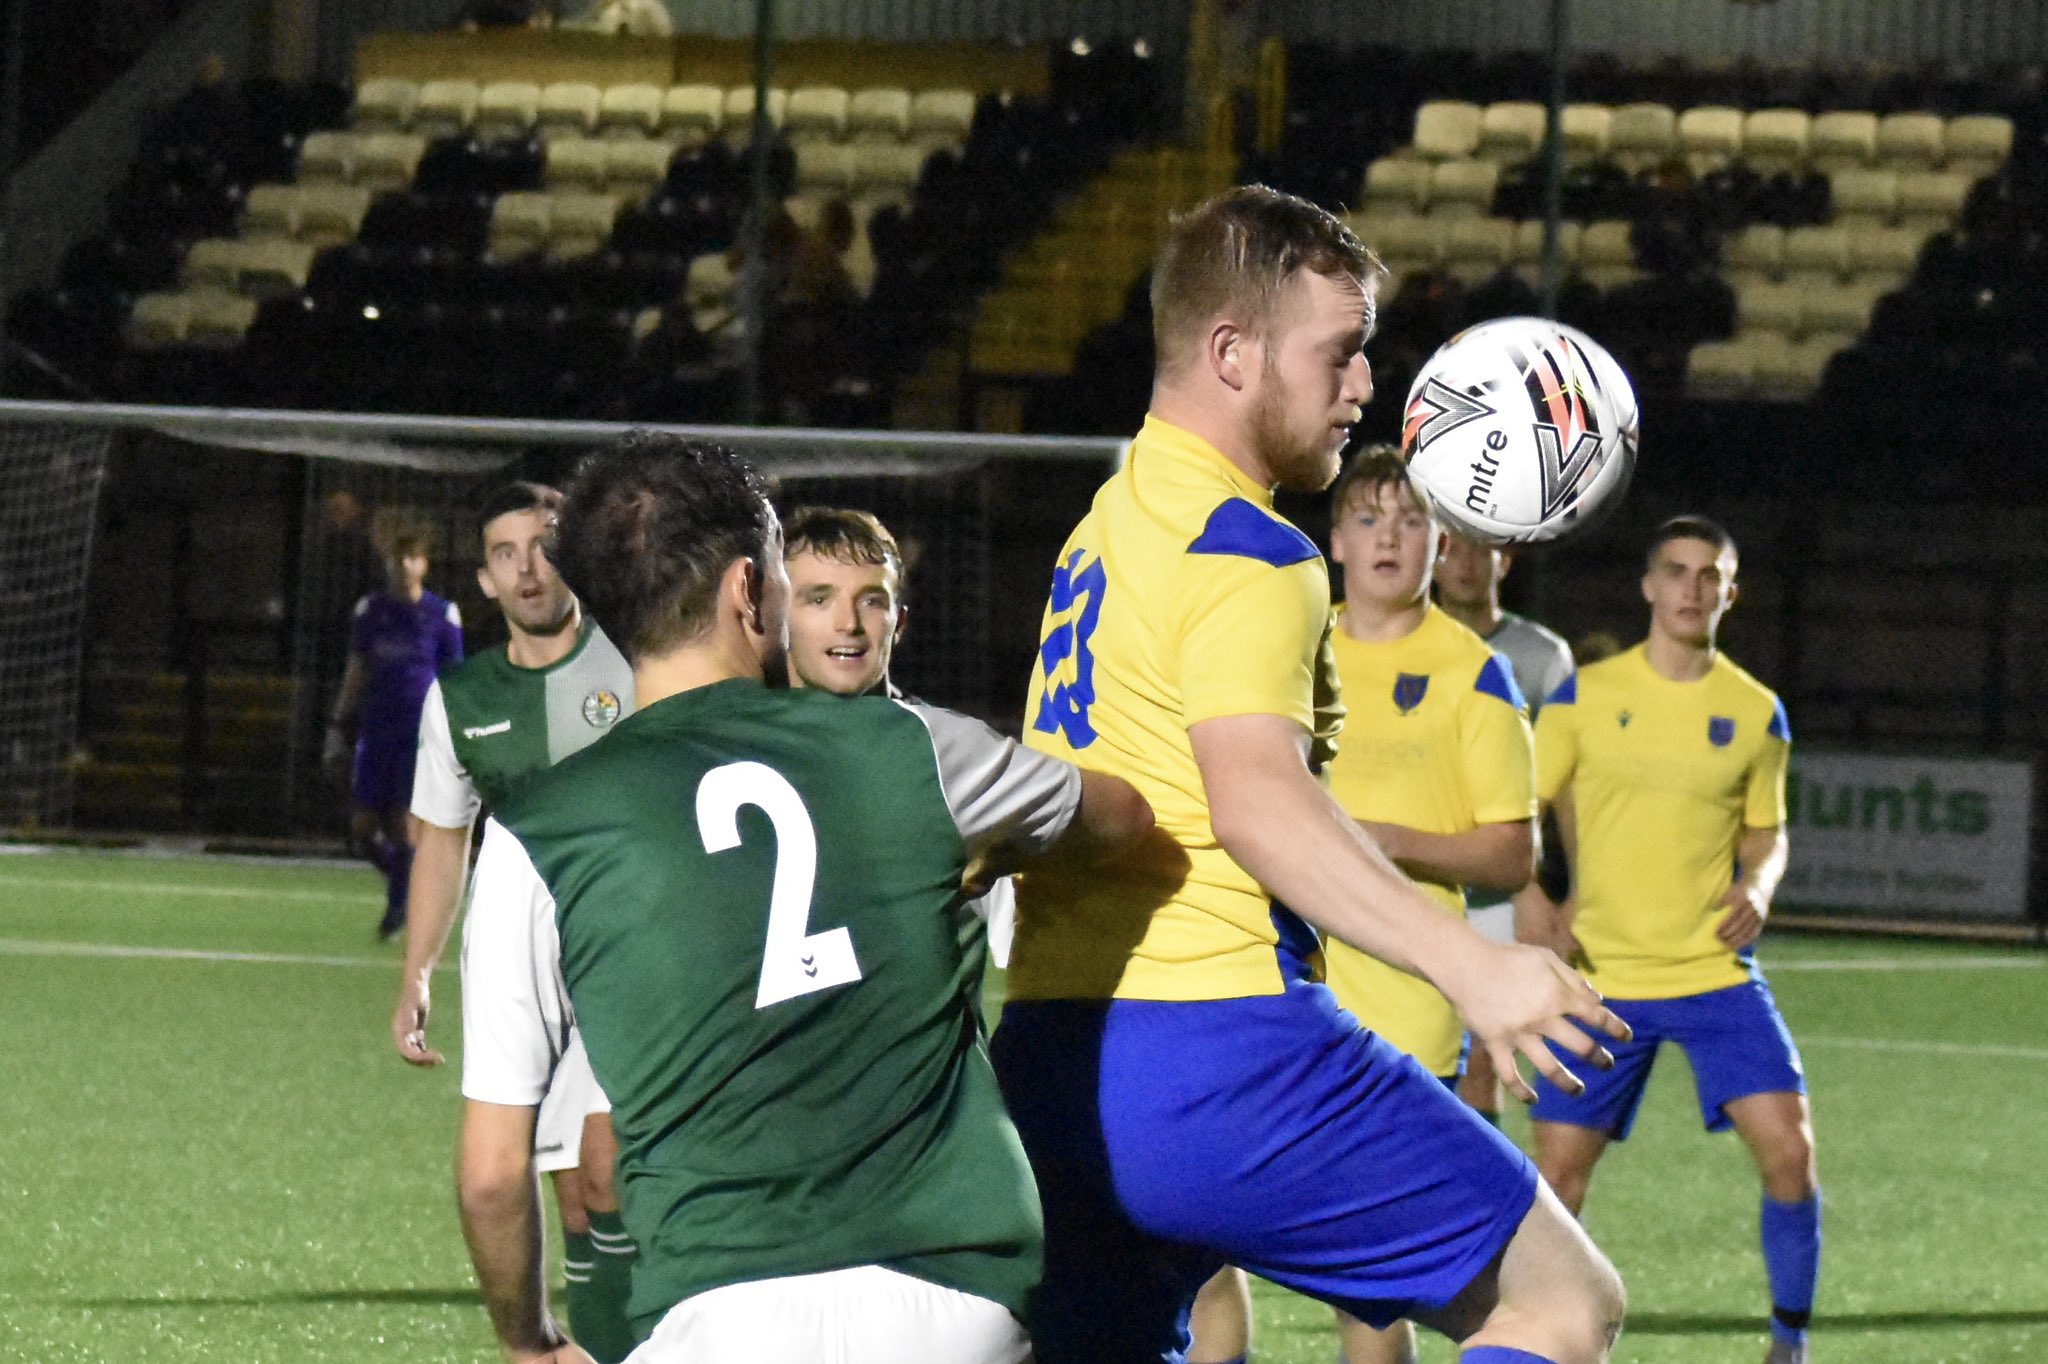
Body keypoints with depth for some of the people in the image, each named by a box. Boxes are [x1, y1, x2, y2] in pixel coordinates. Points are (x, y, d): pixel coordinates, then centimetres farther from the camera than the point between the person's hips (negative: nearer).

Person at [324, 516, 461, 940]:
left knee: (406, 826, -7)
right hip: (376, 731, 4)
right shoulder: (371, 610, 7)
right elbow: (357, 672, 14)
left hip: (421, 735, -4)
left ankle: (396, 912, 9)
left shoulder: (442, 614, -2)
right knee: (364, 828, 2)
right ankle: (406, 882, 28)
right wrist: (338, 727, 11)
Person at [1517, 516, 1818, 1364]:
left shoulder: (1757, 714, 5)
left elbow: (1766, 833, 14)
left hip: (1716, 973, 1)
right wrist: (1528, 895, -14)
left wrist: (1758, 889, -7)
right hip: (1602, 973, -1)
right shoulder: (1585, 695, 1)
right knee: (1558, 1174, -2)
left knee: (1788, 1149, -12)